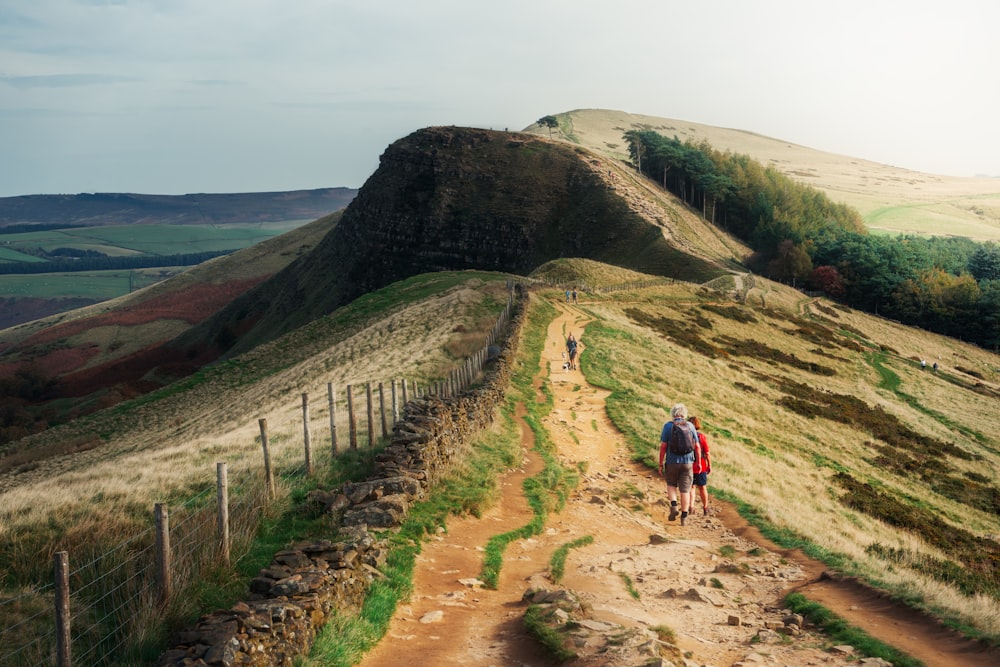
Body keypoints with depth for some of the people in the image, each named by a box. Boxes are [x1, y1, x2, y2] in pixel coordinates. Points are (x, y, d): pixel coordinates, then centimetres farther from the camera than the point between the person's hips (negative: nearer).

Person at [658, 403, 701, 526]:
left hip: (672, 462, -1)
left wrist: (661, 464, -2)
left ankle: (673, 506, -1)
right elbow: (696, 446, 2)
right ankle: (684, 517, 6)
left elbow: (663, 446, -7)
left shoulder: (668, 426, -4)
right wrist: (698, 462, 12)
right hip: (687, 462, 1)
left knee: (671, 484, 20)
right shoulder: (690, 426, 1)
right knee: (685, 489, 6)